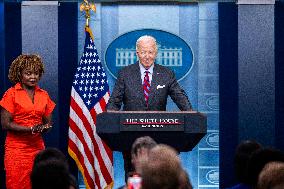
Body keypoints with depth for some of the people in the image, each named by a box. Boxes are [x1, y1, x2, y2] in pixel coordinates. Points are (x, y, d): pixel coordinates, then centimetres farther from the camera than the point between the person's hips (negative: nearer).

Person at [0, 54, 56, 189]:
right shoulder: (11, 94, -3)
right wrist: (31, 129, -16)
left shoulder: (43, 95, 11)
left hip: (37, 148, 4)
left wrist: (44, 128, -7)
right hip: (16, 149, -4)